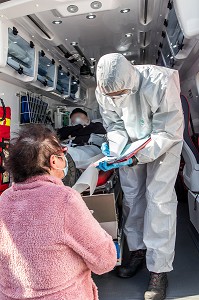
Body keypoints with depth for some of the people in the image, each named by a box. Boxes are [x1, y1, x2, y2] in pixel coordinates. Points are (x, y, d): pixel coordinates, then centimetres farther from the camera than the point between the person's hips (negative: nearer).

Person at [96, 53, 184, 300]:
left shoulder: (161, 83, -33)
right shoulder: (104, 91, -19)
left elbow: (167, 133, -27)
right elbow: (115, 126, -9)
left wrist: (138, 157, -37)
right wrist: (115, 151, -28)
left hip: (164, 142, -4)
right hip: (132, 143, 5)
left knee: (159, 199, -10)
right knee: (131, 195, 6)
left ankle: (159, 270, 3)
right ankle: (138, 250, 27)